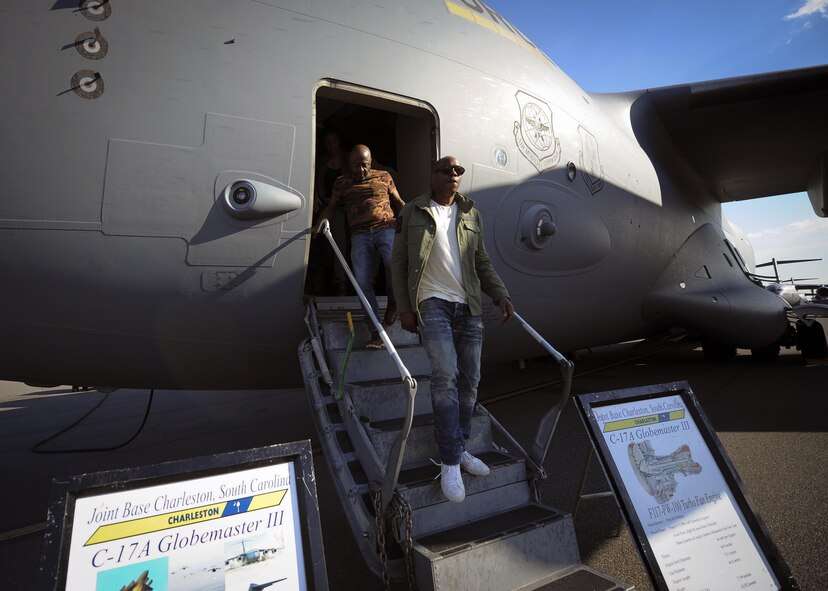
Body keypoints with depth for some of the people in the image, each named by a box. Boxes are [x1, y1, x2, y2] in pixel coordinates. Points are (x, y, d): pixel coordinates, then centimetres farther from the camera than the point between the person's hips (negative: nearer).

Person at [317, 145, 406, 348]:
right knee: (363, 283, -8)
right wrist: (321, 221, 3)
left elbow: (398, 202, 20)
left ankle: (392, 302, 1)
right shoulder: (341, 183, 19)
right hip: (360, 236, 2)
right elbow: (331, 206, 21)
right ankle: (376, 333, -2)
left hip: (386, 228, -1)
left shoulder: (384, 177, 17)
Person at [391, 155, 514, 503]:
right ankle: (450, 462, -6)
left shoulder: (471, 215, 14)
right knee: (446, 376, -17)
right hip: (432, 303, -4)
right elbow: (398, 263, 3)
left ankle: (457, 449, 24)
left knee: (470, 380, 7)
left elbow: (482, 262, 16)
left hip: (469, 306, 5)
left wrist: (501, 294, 1)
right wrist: (404, 308, -4)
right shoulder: (412, 213, 4)